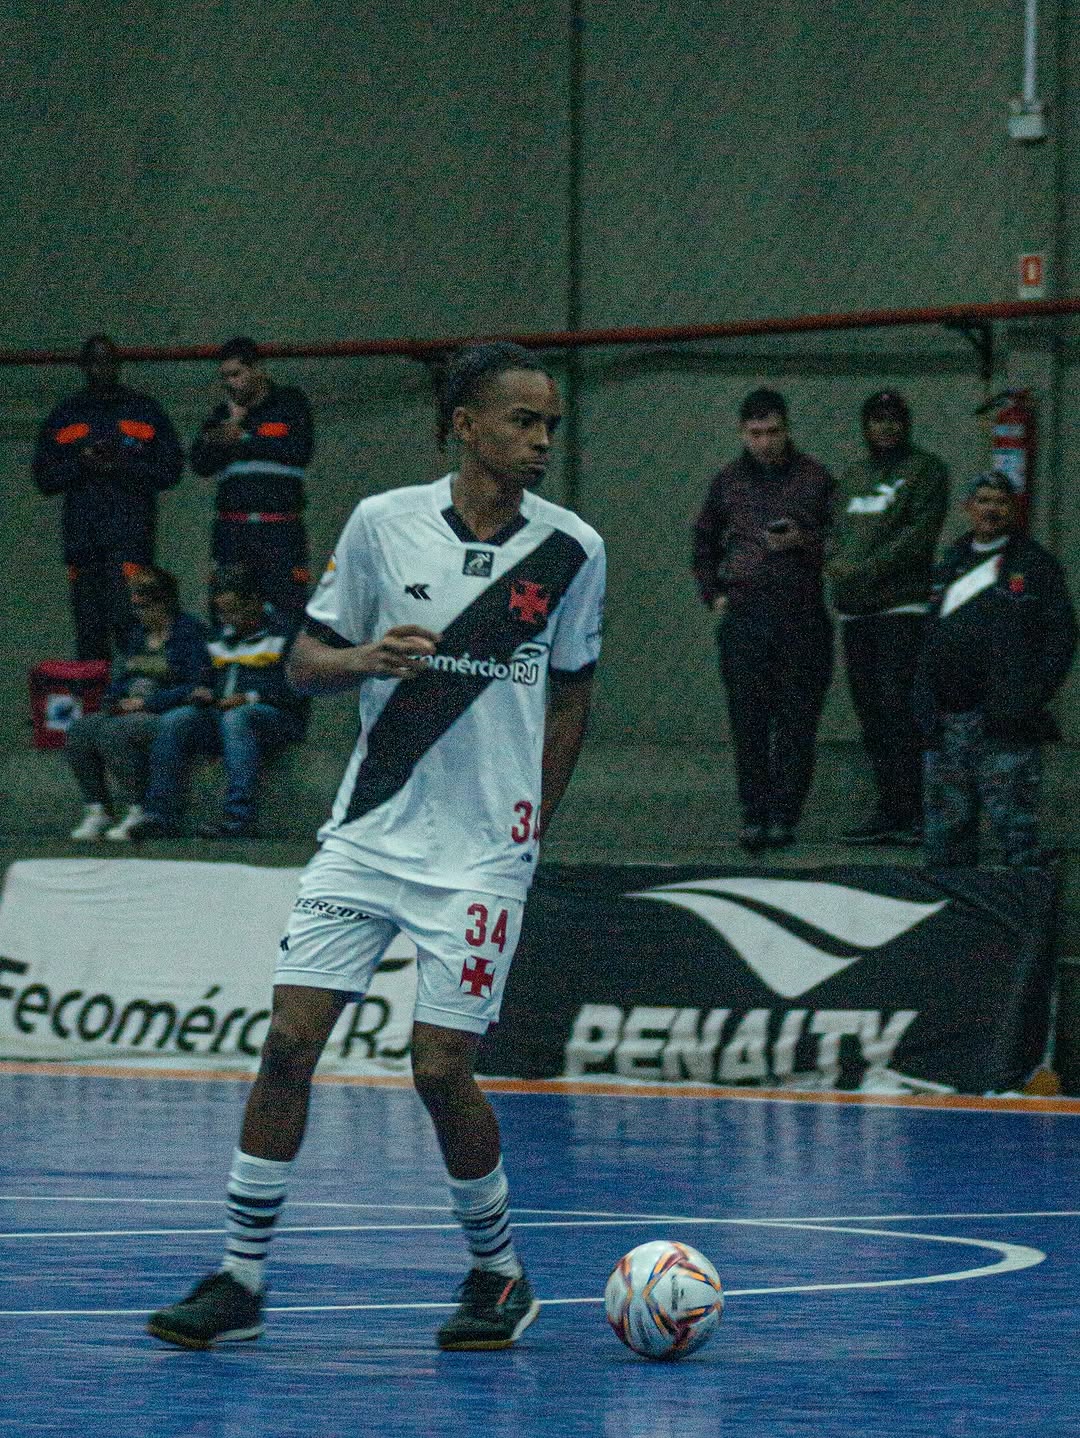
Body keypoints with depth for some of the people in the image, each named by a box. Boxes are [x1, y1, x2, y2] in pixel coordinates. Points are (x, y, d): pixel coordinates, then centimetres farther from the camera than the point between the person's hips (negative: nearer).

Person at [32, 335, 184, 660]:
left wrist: (123, 465, -9)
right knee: (89, 632, 2)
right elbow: (44, 478, 12)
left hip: (130, 532, -3)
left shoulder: (144, 411, 10)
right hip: (82, 533, 3)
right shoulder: (64, 416, 15)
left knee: (125, 618, -17)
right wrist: (81, 463, -6)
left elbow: (170, 469, 5)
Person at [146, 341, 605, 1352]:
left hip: (483, 849, -1)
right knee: (288, 1042, -5)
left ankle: (498, 1273, 13)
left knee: (441, 1070, -8)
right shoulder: (382, 524, -1)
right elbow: (305, 660, 6)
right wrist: (368, 657, -15)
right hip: (368, 831, 1)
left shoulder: (571, 550, 0)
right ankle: (240, 1278, 4)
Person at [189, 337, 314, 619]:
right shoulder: (222, 413, 17)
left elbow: (300, 452, -6)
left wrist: (245, 438, -5)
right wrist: (231, 423, -3)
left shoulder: (290, 402, 8)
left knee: (288, 606, -11)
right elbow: (200, 464, 7)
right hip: (232, 529, 4)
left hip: (280, 528, -4)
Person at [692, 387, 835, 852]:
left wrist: (802, 541, -13)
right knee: (748, 721, -3)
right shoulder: (728, 482, 12)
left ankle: (784, 815, 4)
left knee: (797, 721, -1)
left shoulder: (814, 478, 5)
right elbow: (704, 543, 24)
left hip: (801, 615, -1)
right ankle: (754, 816, 1)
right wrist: (713, 594, 12)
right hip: (743, 616, 1)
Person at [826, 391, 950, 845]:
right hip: (855, 609, 7)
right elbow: (836, 530, 17)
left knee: (899, 706, -13)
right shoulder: (853, 476, 21)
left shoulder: (925, 470, 0)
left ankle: (916, 811, -13)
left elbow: (920, 533, -10)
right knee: (870, 711, 6)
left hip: (903, 606, -7)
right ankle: (888, 811, 11)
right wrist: (836, 560, -6)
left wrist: (869, 567, -17)